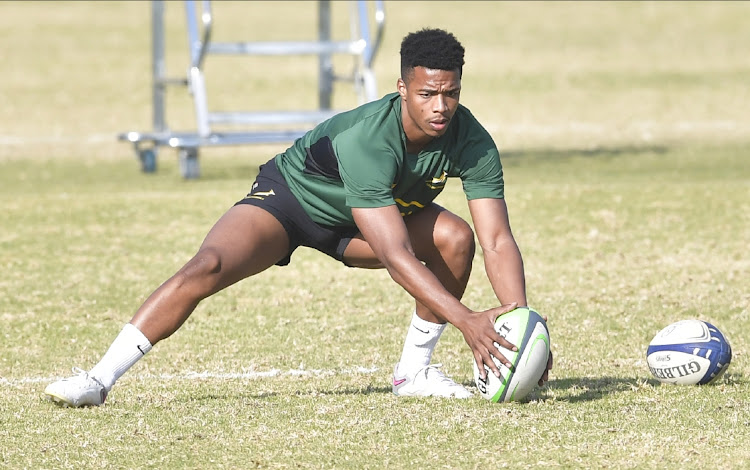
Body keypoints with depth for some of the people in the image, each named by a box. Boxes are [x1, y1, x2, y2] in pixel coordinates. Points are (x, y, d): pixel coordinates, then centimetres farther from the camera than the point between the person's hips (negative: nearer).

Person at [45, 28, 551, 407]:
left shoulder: (471, 142, -25)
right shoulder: (365, 140, -41)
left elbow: (498, 241, -24)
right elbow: (394, 254, -45)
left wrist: (520, 317, -41)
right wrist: (466, 318, -51)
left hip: (371, 213, 5)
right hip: (289, 196, -5)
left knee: (456, 238, -22)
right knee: (207, 267, -28)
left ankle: (414, 371, -5)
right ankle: (99, 380, -22)